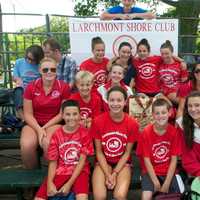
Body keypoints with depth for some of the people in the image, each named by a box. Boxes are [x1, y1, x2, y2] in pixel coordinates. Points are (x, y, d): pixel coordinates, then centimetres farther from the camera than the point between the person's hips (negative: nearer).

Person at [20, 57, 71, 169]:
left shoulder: (64, 87, -5)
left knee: (48, 144, -33)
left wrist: (45, 127, -12)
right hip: (34, 124, 2)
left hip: (54, 123, -1)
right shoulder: (31, 87, -1)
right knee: (27, 145, -28)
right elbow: (28, 114, 0)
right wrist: (39, 129, -16)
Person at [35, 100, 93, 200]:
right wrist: (50, 183, -14)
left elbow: (82, 160, -7)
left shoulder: (84, 133, -4)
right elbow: (53, 161, 2)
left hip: (79, 171, -2)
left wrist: (69, 183, -15)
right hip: (60, 171, 2)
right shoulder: (57, 134, 2)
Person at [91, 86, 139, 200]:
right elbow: (99, 152, -6)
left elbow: (127, 153, -5)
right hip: (103, 162, 0)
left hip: (122, 163, 0)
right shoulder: (98, 121, -13)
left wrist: (114, 174, -13)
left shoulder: (132, 123, -12)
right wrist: (107, 174, -14)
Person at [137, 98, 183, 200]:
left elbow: (174, 160, -7)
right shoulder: (146, 133, -13)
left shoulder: (174, 132, -8)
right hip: (150, 172, -2)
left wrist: (166, 184, -13)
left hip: (169, 172, 2)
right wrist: (156, 183, -14)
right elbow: (146, 160, -10)